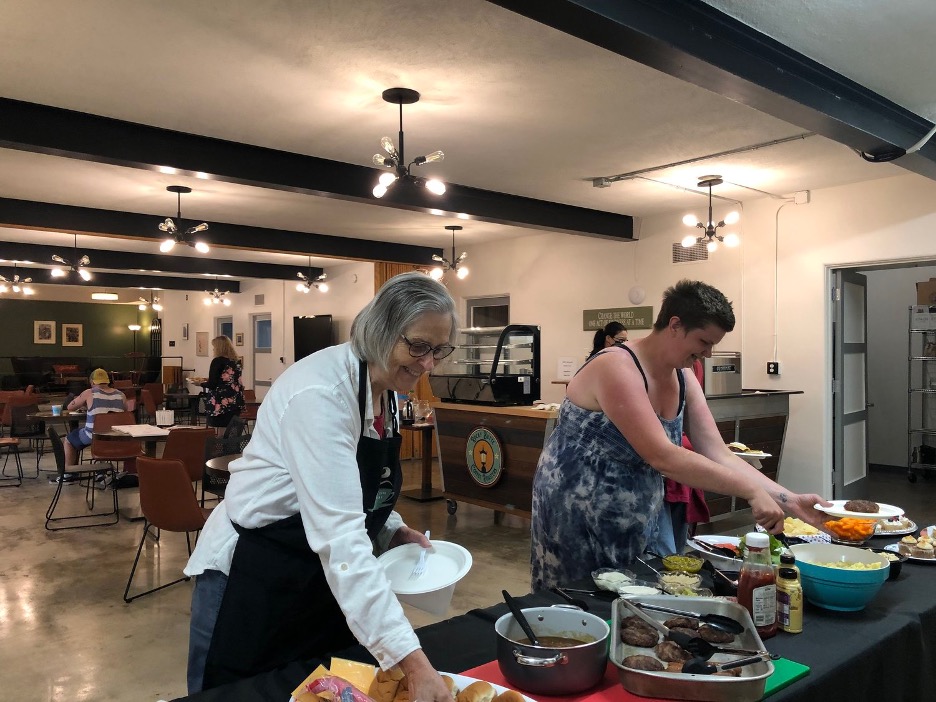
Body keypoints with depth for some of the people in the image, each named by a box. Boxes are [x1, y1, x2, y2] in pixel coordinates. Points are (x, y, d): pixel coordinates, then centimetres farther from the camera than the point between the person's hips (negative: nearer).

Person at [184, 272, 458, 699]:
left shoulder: (387, 388, -3)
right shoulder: (323, 391, -29)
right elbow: (338, 534, -36)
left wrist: (393, 530, -4)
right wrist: (412, 661, -40)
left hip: (322, 575, 8)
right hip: (252, 578, -7)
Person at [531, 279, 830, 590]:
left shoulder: (684, 381, 3)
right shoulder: (617, 368, -23)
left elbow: (719, 456, 2)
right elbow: (662, 457, -31)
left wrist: (790, 500, -7)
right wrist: (752, 491, -28)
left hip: (639, 523, 8)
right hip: (576, 521, -7)